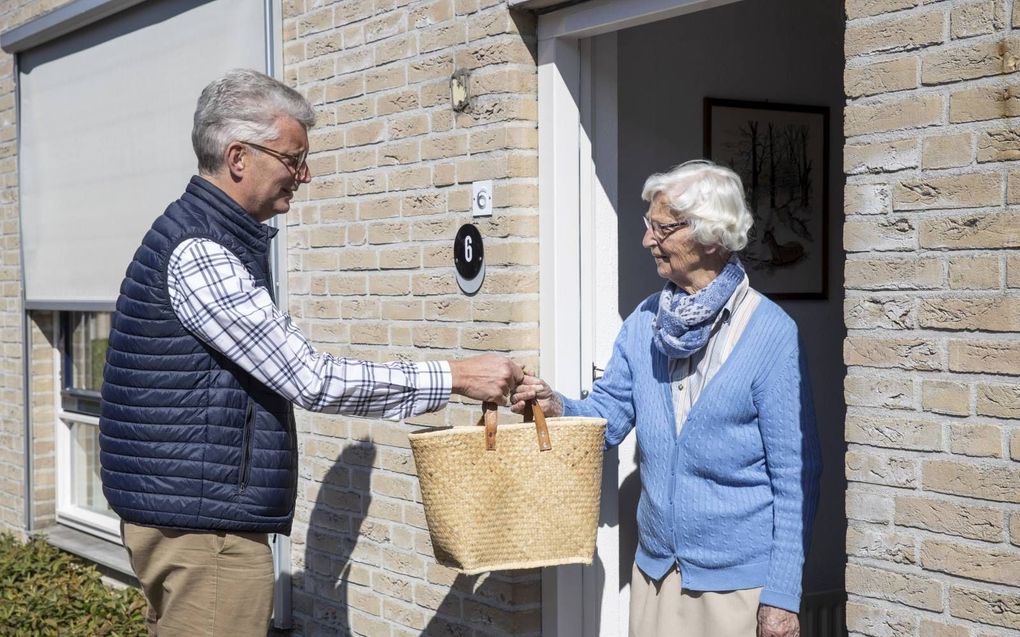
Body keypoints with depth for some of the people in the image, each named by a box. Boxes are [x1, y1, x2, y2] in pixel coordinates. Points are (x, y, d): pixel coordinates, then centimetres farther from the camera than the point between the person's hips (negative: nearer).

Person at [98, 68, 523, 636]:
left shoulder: (229, 241, 14)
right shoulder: (198, 252, -19)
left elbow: (287, 369, 19)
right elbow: (312, 380, -20)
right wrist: (453, 378, -15)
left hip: (189, 514, 10)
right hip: (203, 524, -10)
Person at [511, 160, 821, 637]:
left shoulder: (771, 334, -13)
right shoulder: (644, 323, 3)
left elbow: (795, 477, -11)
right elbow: (608, 416, 8)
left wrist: (783, 597, -13)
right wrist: (557, 407, -14)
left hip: (738, 581, -5)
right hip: (656, 570, 5)